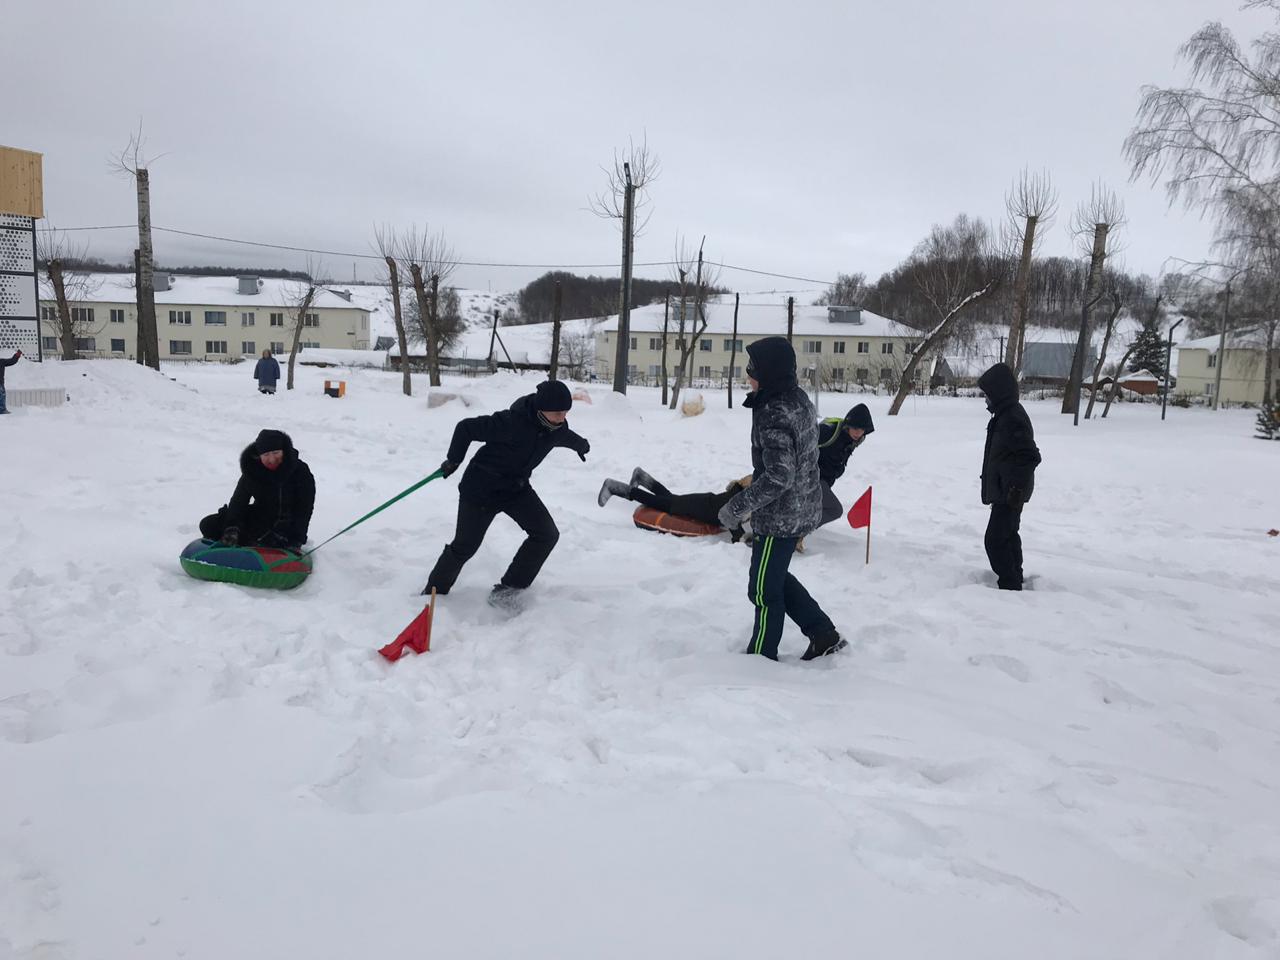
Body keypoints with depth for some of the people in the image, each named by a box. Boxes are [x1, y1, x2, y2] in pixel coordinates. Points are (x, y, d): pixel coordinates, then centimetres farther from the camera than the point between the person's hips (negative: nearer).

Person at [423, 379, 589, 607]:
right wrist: (453, 460, -14)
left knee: (547, 535, -7)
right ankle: (434, 591, 25)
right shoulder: (511, 422, -32)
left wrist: (582, 446, 38)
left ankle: (509, 588, 4)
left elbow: (568, 437, 17)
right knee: (465, 546, 1)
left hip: (517, 488, 6)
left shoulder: (556, 428, -10)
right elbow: (466, 428, -21)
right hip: (481, 488, -6)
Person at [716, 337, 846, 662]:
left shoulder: (774, 415, -27)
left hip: (780, 516, -9)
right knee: (776, 577, 25)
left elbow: (778, 478, -29)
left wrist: (737, 507, -21)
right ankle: (824, 635, 30)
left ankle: (761, 657, 25)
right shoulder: (799, 399, 2)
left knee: (764, 589, 8)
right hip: (803, 509, 10)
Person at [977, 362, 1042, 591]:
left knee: (995, 539, -11)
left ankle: (1010, 585, -5)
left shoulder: (1013, 418, -22)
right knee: (1008, 535, 21)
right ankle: (1015, 579, 34)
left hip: (1009, 492, -11)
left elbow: (1030, 456, -25)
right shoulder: (1004, 414, 11)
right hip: (1005, 491, 11)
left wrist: (1017, 487, -25)